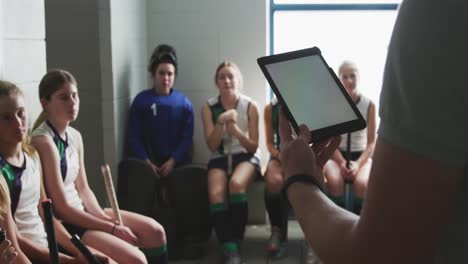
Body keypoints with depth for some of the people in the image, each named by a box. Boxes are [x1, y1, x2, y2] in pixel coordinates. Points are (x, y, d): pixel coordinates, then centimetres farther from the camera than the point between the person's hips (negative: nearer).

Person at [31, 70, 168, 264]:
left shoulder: (75, 136, 7)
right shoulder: (43, 142, -21)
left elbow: (82, 189, 11)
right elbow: (62, 208, -21)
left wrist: (104, 217, -8)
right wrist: (112, 228, -16)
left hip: (80, 211, 9)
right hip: (60, 224, -9)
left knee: (154, 231, 8)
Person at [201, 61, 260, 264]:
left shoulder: (250, 106, 0)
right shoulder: (209, 107, 3)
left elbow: (253, 147, -1)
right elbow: (212, 146, -3)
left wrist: (236, 129, -19)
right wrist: (221, 121, -19)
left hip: (245, 156, -1)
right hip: (220, 158, 1)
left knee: (237, 184, -36)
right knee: (215, 194, -31)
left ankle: (234, 245, -24)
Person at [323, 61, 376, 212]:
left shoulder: (369, 104, 0)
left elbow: (371, 142, 0)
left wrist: (358, 163, -16)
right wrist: (342, 162, -18)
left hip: (361, 155, 0)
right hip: (337, 154, 0)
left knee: (362, 183, -33)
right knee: (334, 181, -34)